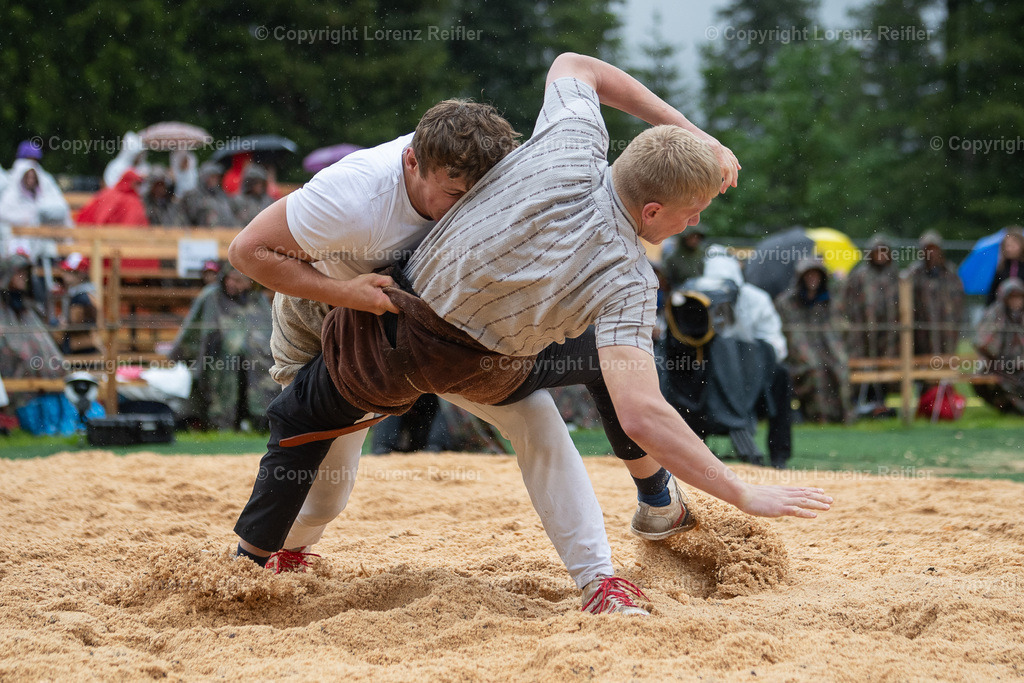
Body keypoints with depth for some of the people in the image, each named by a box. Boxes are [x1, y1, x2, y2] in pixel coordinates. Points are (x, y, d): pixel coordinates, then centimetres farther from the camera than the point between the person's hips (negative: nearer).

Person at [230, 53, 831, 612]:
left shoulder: (571, 146, -21)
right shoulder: (627, 280, -29)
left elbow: (573, 64, 3)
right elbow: (639, 414, -38)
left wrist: (687, 131, 2)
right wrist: (743, 494, -33)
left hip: (387, 330, 2)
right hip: (484, 375, -2)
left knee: (305, 414, 29)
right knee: (604, 354, 25)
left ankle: (250, 562, 30)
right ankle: (658, 500, 38)